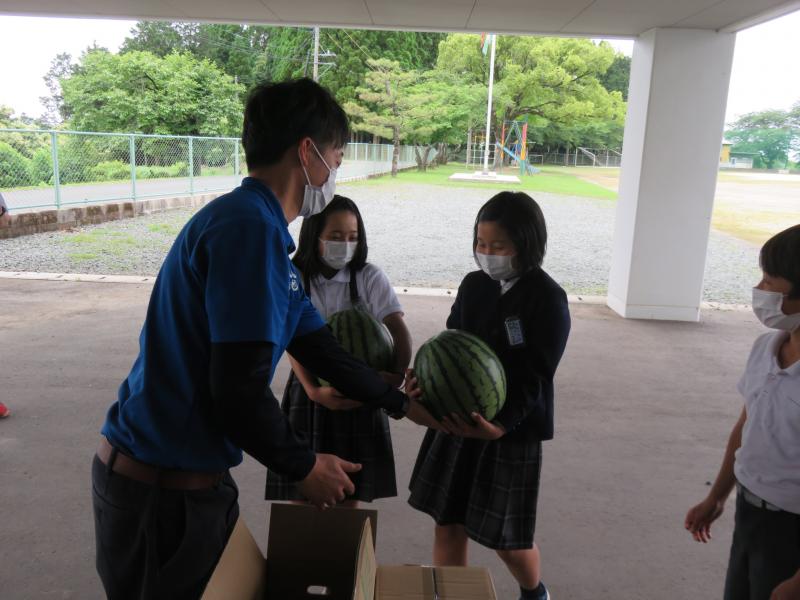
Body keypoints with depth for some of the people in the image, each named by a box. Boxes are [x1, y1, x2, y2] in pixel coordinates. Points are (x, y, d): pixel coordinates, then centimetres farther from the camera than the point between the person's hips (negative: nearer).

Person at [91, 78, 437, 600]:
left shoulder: (259, 229, 9)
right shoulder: (251, 228, -23)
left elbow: (320, 349, 15)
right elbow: (239, 390, -26)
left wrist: (402, 405, 23)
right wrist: (305, 467, -9)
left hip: (186, 476, 9)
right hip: (164, 485, -9)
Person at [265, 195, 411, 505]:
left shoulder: (370, 278, -3)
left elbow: (398, 329, -14)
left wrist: (398, 372, -35)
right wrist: (314, 391, -26)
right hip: (310, 392, 0)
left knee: (350, 497, 10)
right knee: (305, 496, 6)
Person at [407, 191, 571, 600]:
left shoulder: (548, 300, -13)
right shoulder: (473, 285, 2)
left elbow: (533, 378, -18)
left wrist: (499, 425, -33)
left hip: (512, 430, -4)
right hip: (456, 420, 5)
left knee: (506, 537, 11)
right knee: (448, 525, 10)